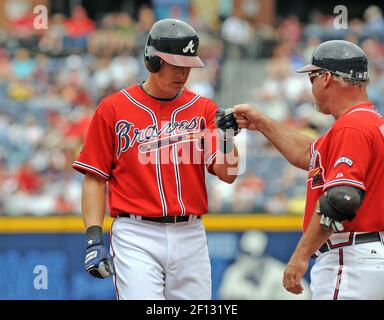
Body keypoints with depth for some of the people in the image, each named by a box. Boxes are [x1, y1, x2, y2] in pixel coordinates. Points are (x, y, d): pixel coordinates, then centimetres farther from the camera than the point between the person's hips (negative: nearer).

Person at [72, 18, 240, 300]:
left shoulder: (204, 110, 8)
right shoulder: (113, 109, 1)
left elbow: (228, 174, 0)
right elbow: (95, 178, 1)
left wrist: (227, 137, -20)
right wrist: (94, 237, -8)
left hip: (190, 236, 4)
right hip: (136, 237, -4)